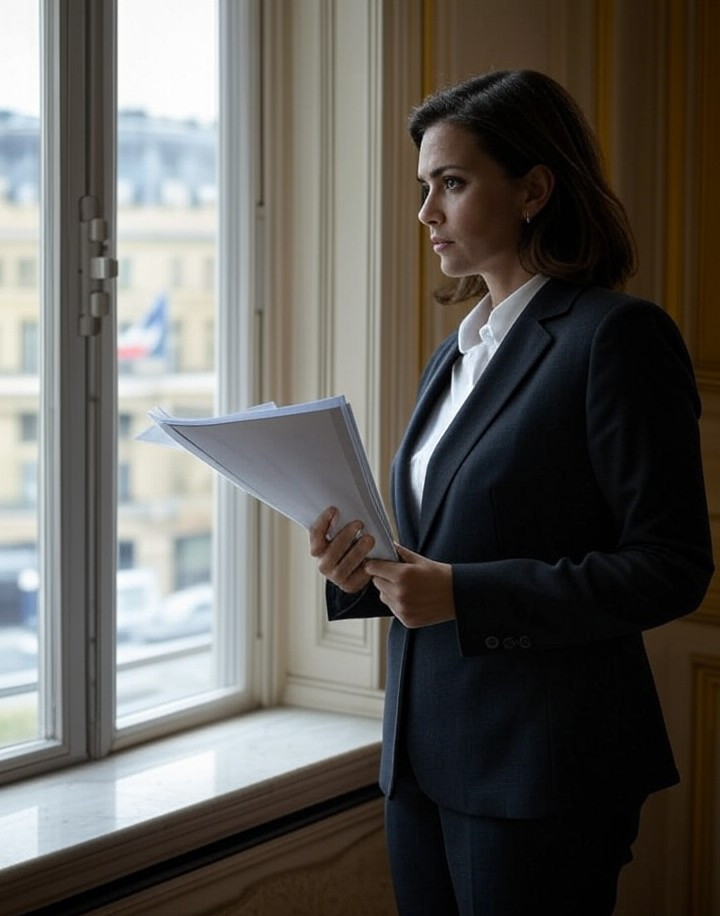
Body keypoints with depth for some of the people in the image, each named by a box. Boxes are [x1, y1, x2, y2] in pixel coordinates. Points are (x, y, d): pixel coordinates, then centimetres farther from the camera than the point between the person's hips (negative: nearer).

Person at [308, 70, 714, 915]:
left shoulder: (617, 336, -11)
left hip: (540, 772, -8)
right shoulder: (457, 353, 14)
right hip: (425, 752, 8)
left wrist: (465, 595, -21)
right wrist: (362, 573, -2)